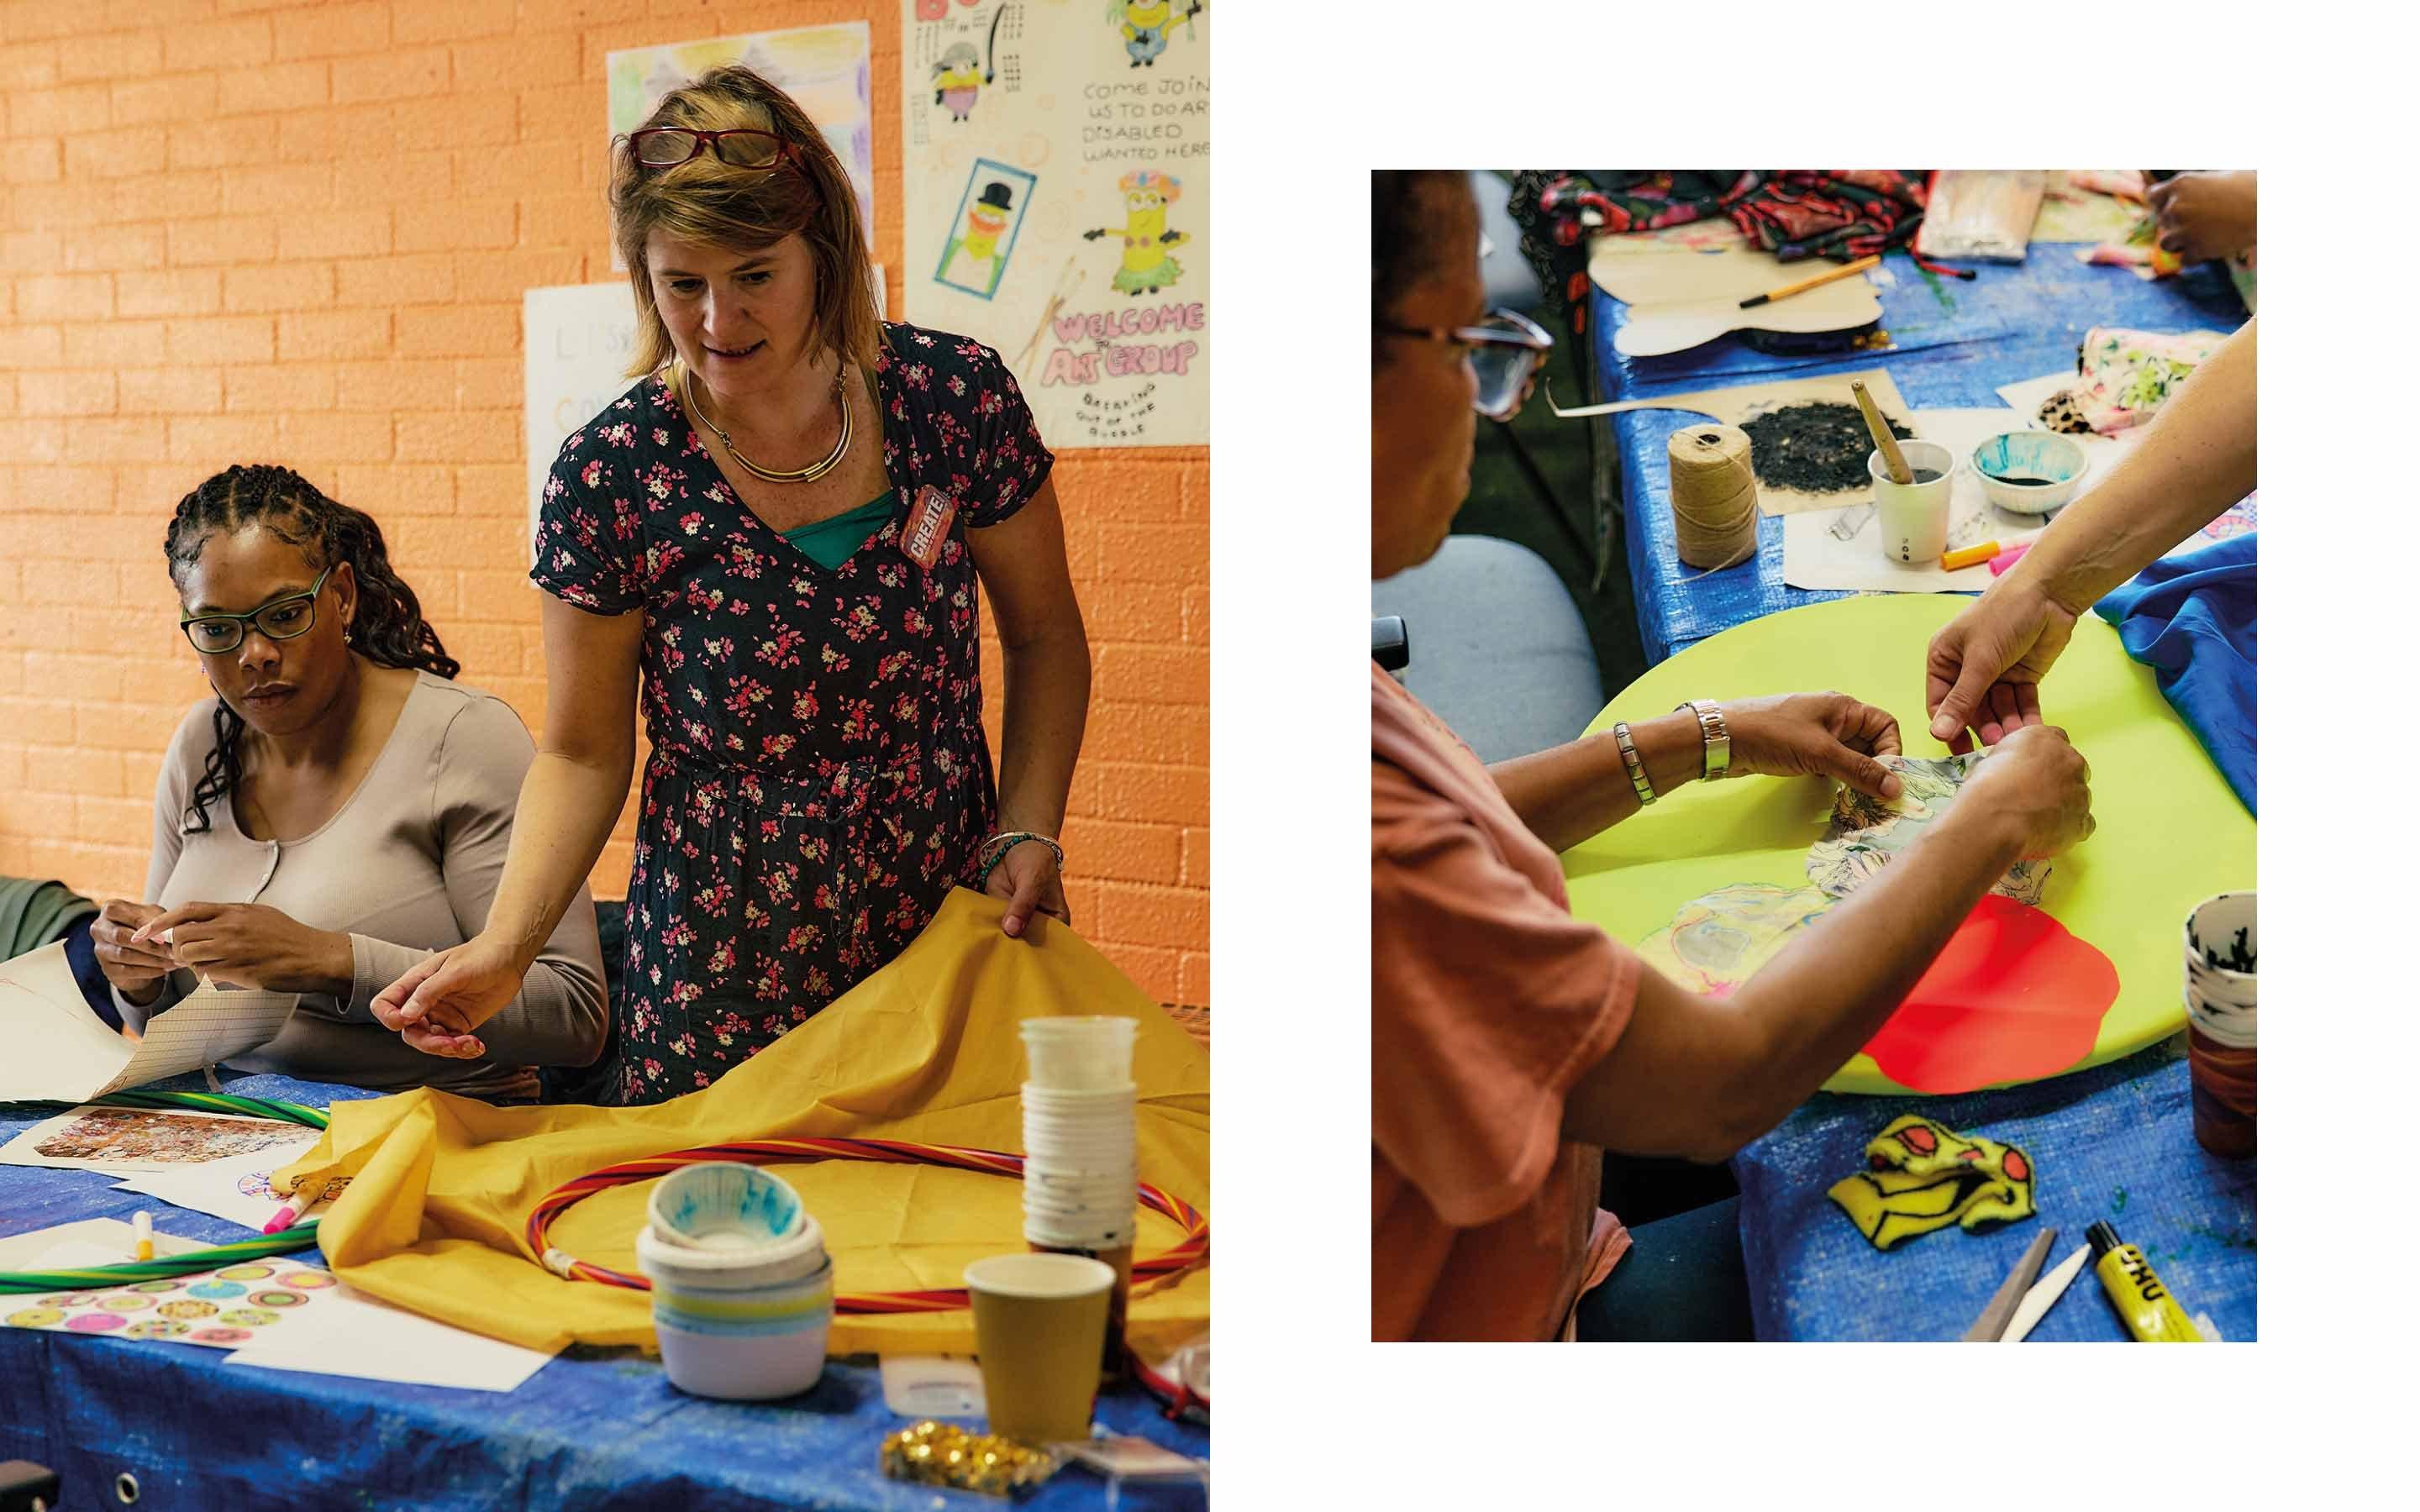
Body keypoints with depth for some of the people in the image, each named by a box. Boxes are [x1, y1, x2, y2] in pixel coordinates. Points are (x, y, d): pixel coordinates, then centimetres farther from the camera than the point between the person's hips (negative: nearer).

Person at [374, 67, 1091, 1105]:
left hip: (949, 911, 1)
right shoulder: (612, 472, -10)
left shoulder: (957, 397, -7)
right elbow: (583, 750, -1)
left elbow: (1044, 639, 6)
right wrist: (504, 947, -14)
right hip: (722, 957, -1)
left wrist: (1030, 831, -7)